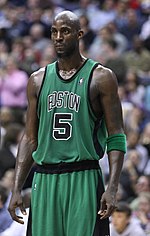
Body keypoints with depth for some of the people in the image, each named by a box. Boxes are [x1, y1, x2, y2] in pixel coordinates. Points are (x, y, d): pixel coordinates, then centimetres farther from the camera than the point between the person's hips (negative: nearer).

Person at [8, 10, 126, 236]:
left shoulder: (101, 77, 0)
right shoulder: (38, 80, 12)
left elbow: (116, 138, -2)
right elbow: (30, 139, 15)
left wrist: (112, 188, -14)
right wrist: (17, 189, 8)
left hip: (83, 181, -4)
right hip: (44, 181, 4)